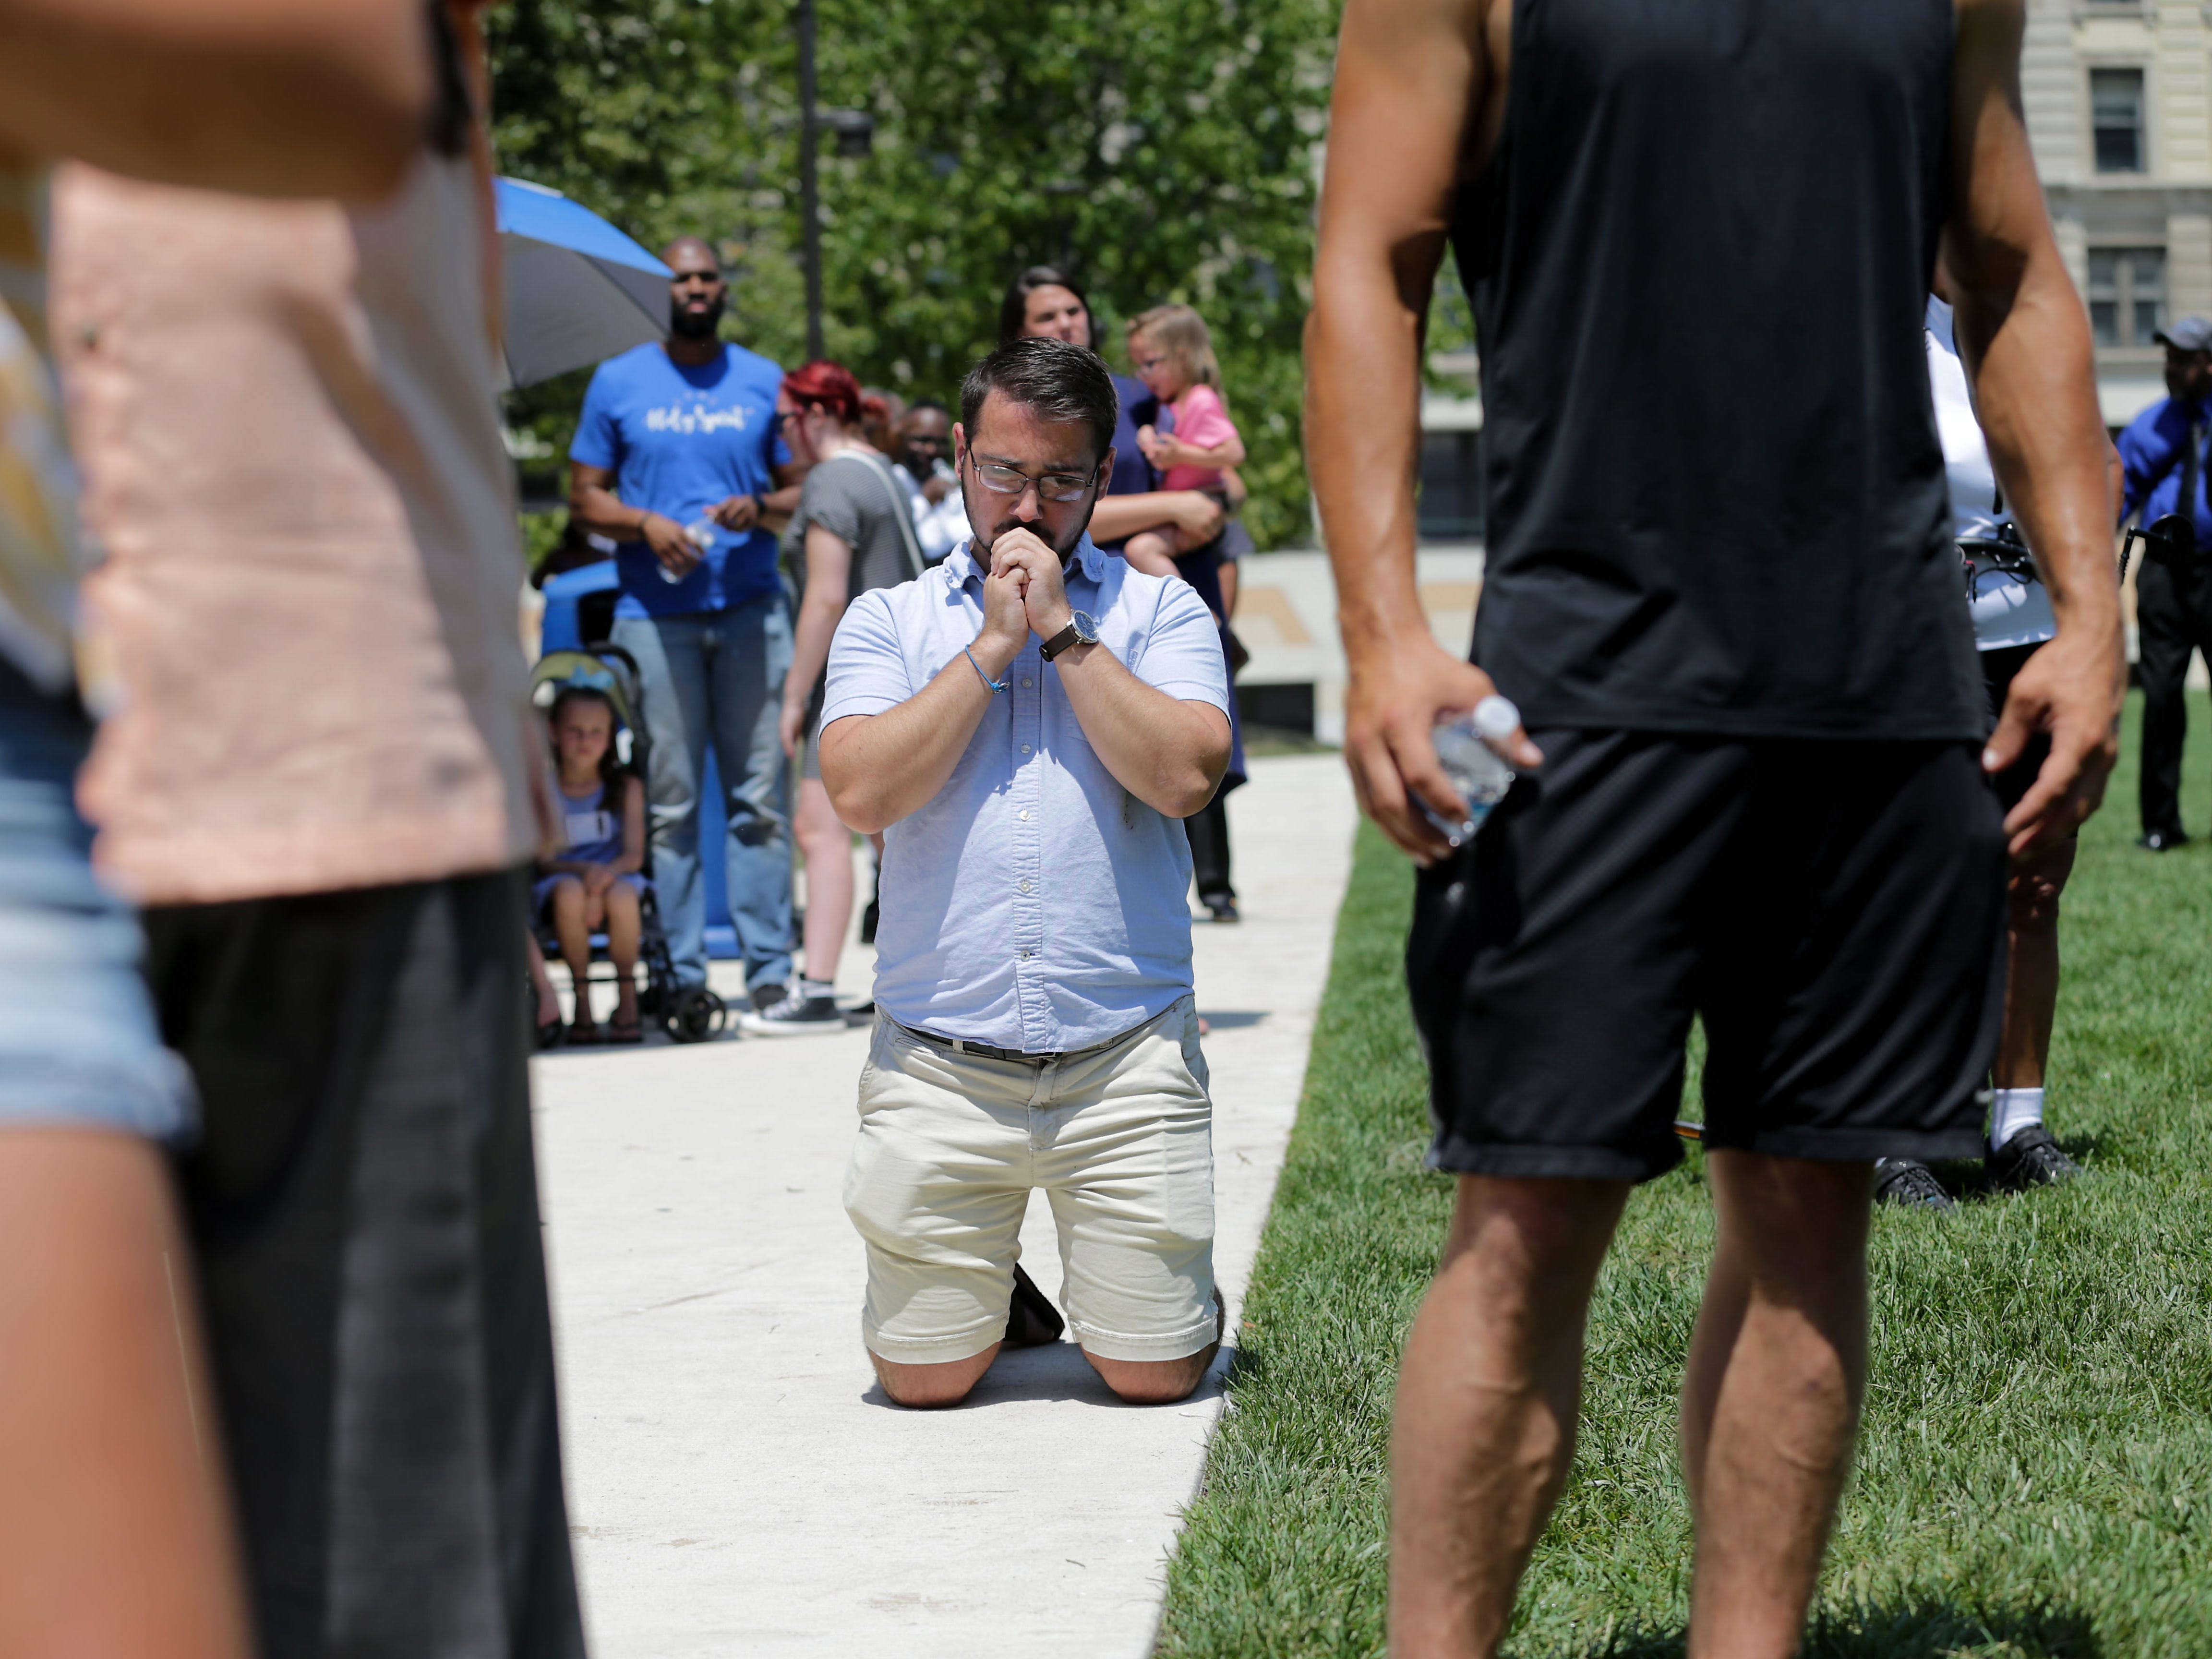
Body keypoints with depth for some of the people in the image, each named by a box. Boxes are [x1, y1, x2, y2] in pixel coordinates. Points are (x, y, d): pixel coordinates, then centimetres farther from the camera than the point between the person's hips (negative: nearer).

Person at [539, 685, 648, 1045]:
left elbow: (634, 856, -3)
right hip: (559, 880, -1)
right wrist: (584, 871, -24)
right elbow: (543, 860, -5)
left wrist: (606, 874, -25)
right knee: (570, 891, -37)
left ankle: (627, 999, -14)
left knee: (622, 894, -36)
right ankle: (582, 1000, -21)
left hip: (616, 877, 1)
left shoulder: (626, 787, 4)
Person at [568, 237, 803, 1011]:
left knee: (761, 795, -2)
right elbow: (585, 497, 10)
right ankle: (679, 974, 2)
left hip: (750, 607, 1)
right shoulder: (618, 383, 10)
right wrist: (645, 524, -9)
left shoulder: (764, 383, 12)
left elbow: (801, 490, 14)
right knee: (670, 799, -2)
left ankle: (770, 969, 1)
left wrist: (761, 509, -8)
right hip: (655, 611, -1)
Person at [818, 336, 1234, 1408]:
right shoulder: (888, 621, 10)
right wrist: (993, 644, -6)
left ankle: (1133, 1276, 33)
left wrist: (1060, 628, -7)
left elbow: (1184, 777, -10)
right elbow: (861, 792, -7)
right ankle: (990, 1286, 34)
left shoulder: (1161, 613, 7)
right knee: (925, 1377, 1)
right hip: (940, 1066, 1)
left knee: (1156, 1373, -1)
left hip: (1126, 1056, -1)